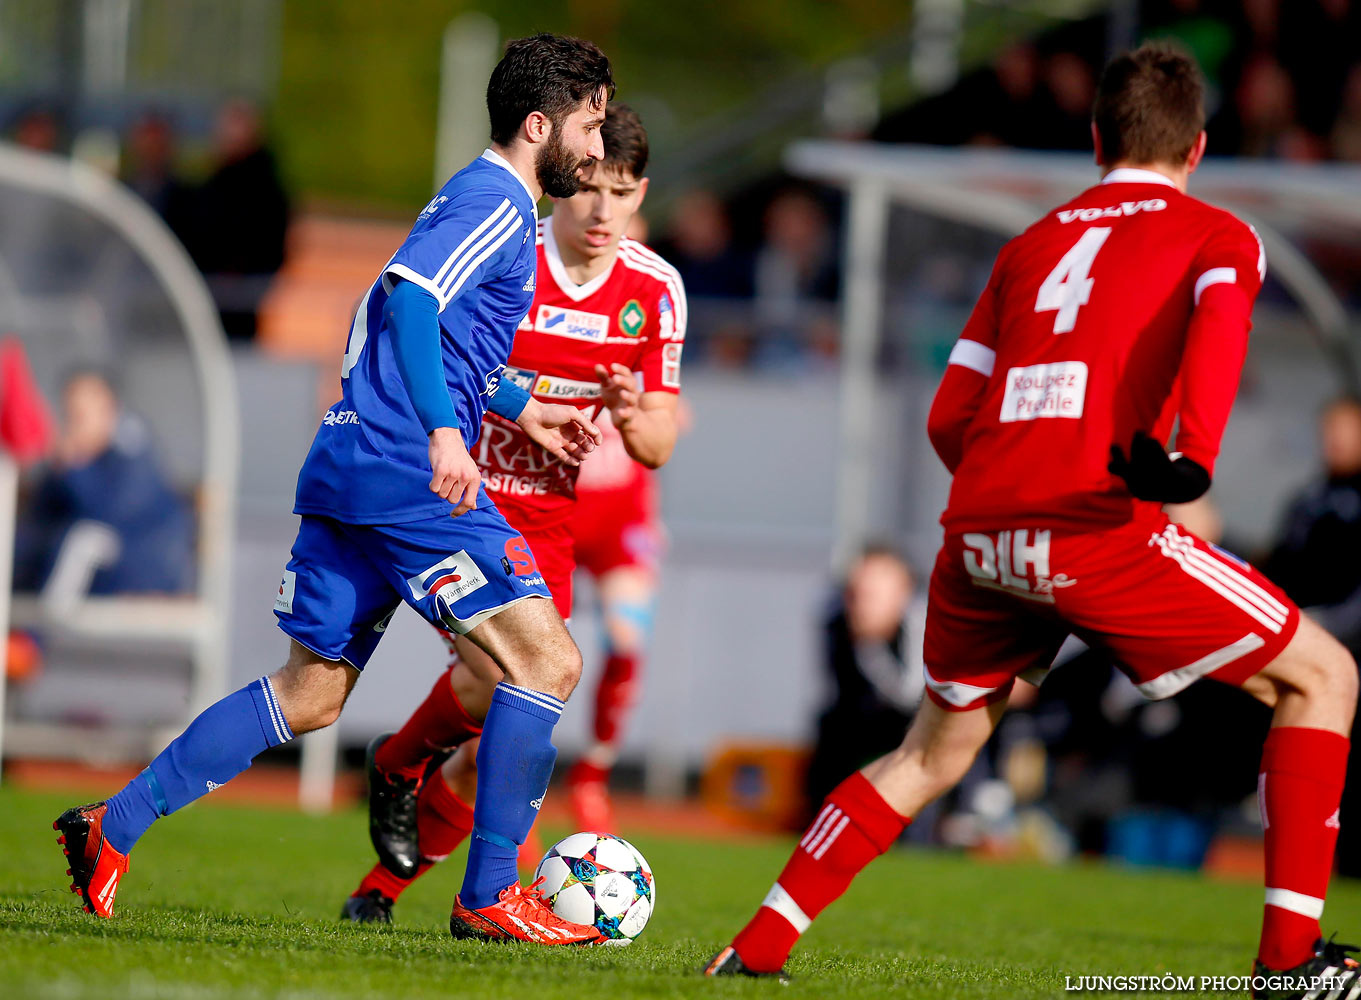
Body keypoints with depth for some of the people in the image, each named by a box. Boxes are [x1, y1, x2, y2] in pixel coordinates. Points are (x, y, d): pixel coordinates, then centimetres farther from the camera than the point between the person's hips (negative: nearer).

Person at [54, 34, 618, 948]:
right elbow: (409, 298, -23)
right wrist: (444, 430, -30)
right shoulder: (498, 203, -8)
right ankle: (490, 897, -6)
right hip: (411, 474, -10)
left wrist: (520, 409, 40)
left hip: (346, 466, 10)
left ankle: (112, 828, 13)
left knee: (309, 695, 14)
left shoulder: (475, 200, 23)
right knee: (547, 661, -7)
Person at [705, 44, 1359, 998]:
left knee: (931, 756, 26)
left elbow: (948, 419, 23)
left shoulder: (1031, 245, 26)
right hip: (1101, 531, -5)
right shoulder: (1217, 234, 12)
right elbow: (1219, 316, -13)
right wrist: (1191, 454, -27)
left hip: (978, 535, 5)